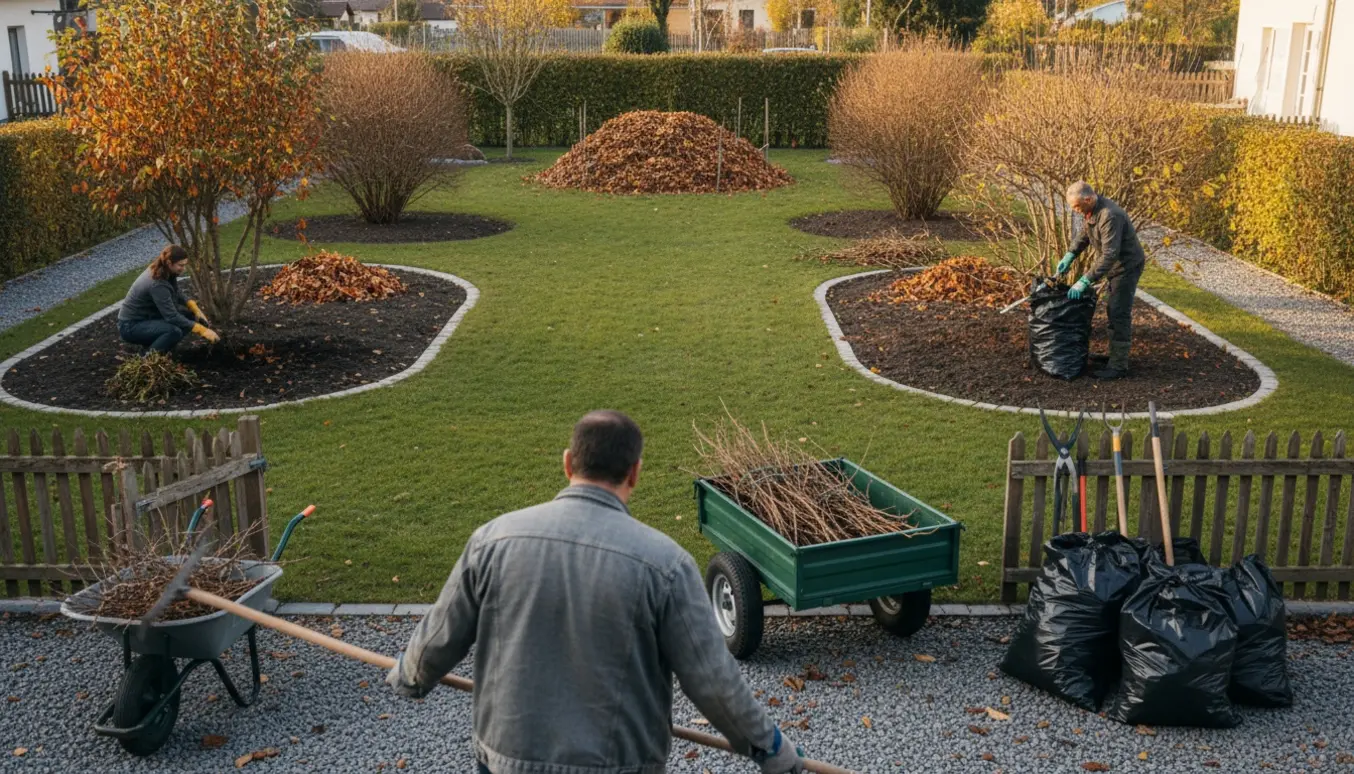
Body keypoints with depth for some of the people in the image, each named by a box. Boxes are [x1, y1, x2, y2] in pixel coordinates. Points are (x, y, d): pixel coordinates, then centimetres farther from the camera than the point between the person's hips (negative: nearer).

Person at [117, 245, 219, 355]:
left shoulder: (163, 271, -4)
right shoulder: (157, 284, -30)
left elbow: (177, 294, 12)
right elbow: (172, 317, -30)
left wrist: (196, 309, -4)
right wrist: (202, 330, -30)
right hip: (131, 326, -9)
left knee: (189, 314, -1)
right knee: (174, 331, -31)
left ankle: (152, 345, 8)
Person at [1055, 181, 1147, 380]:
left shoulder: (1110, 216, -32)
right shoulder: (1092, 209, -3)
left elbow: (1109, 255, -35)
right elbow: (1085, 233, 14)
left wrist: (1085, 281, -36)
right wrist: (1069, 255, 0)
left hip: (1128, 265, -10)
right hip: (1117, 265, 10)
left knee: (1119, 314, -9)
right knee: (1112, 311, 17)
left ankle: (1118, 366, -5)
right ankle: (1115, 355, 29)